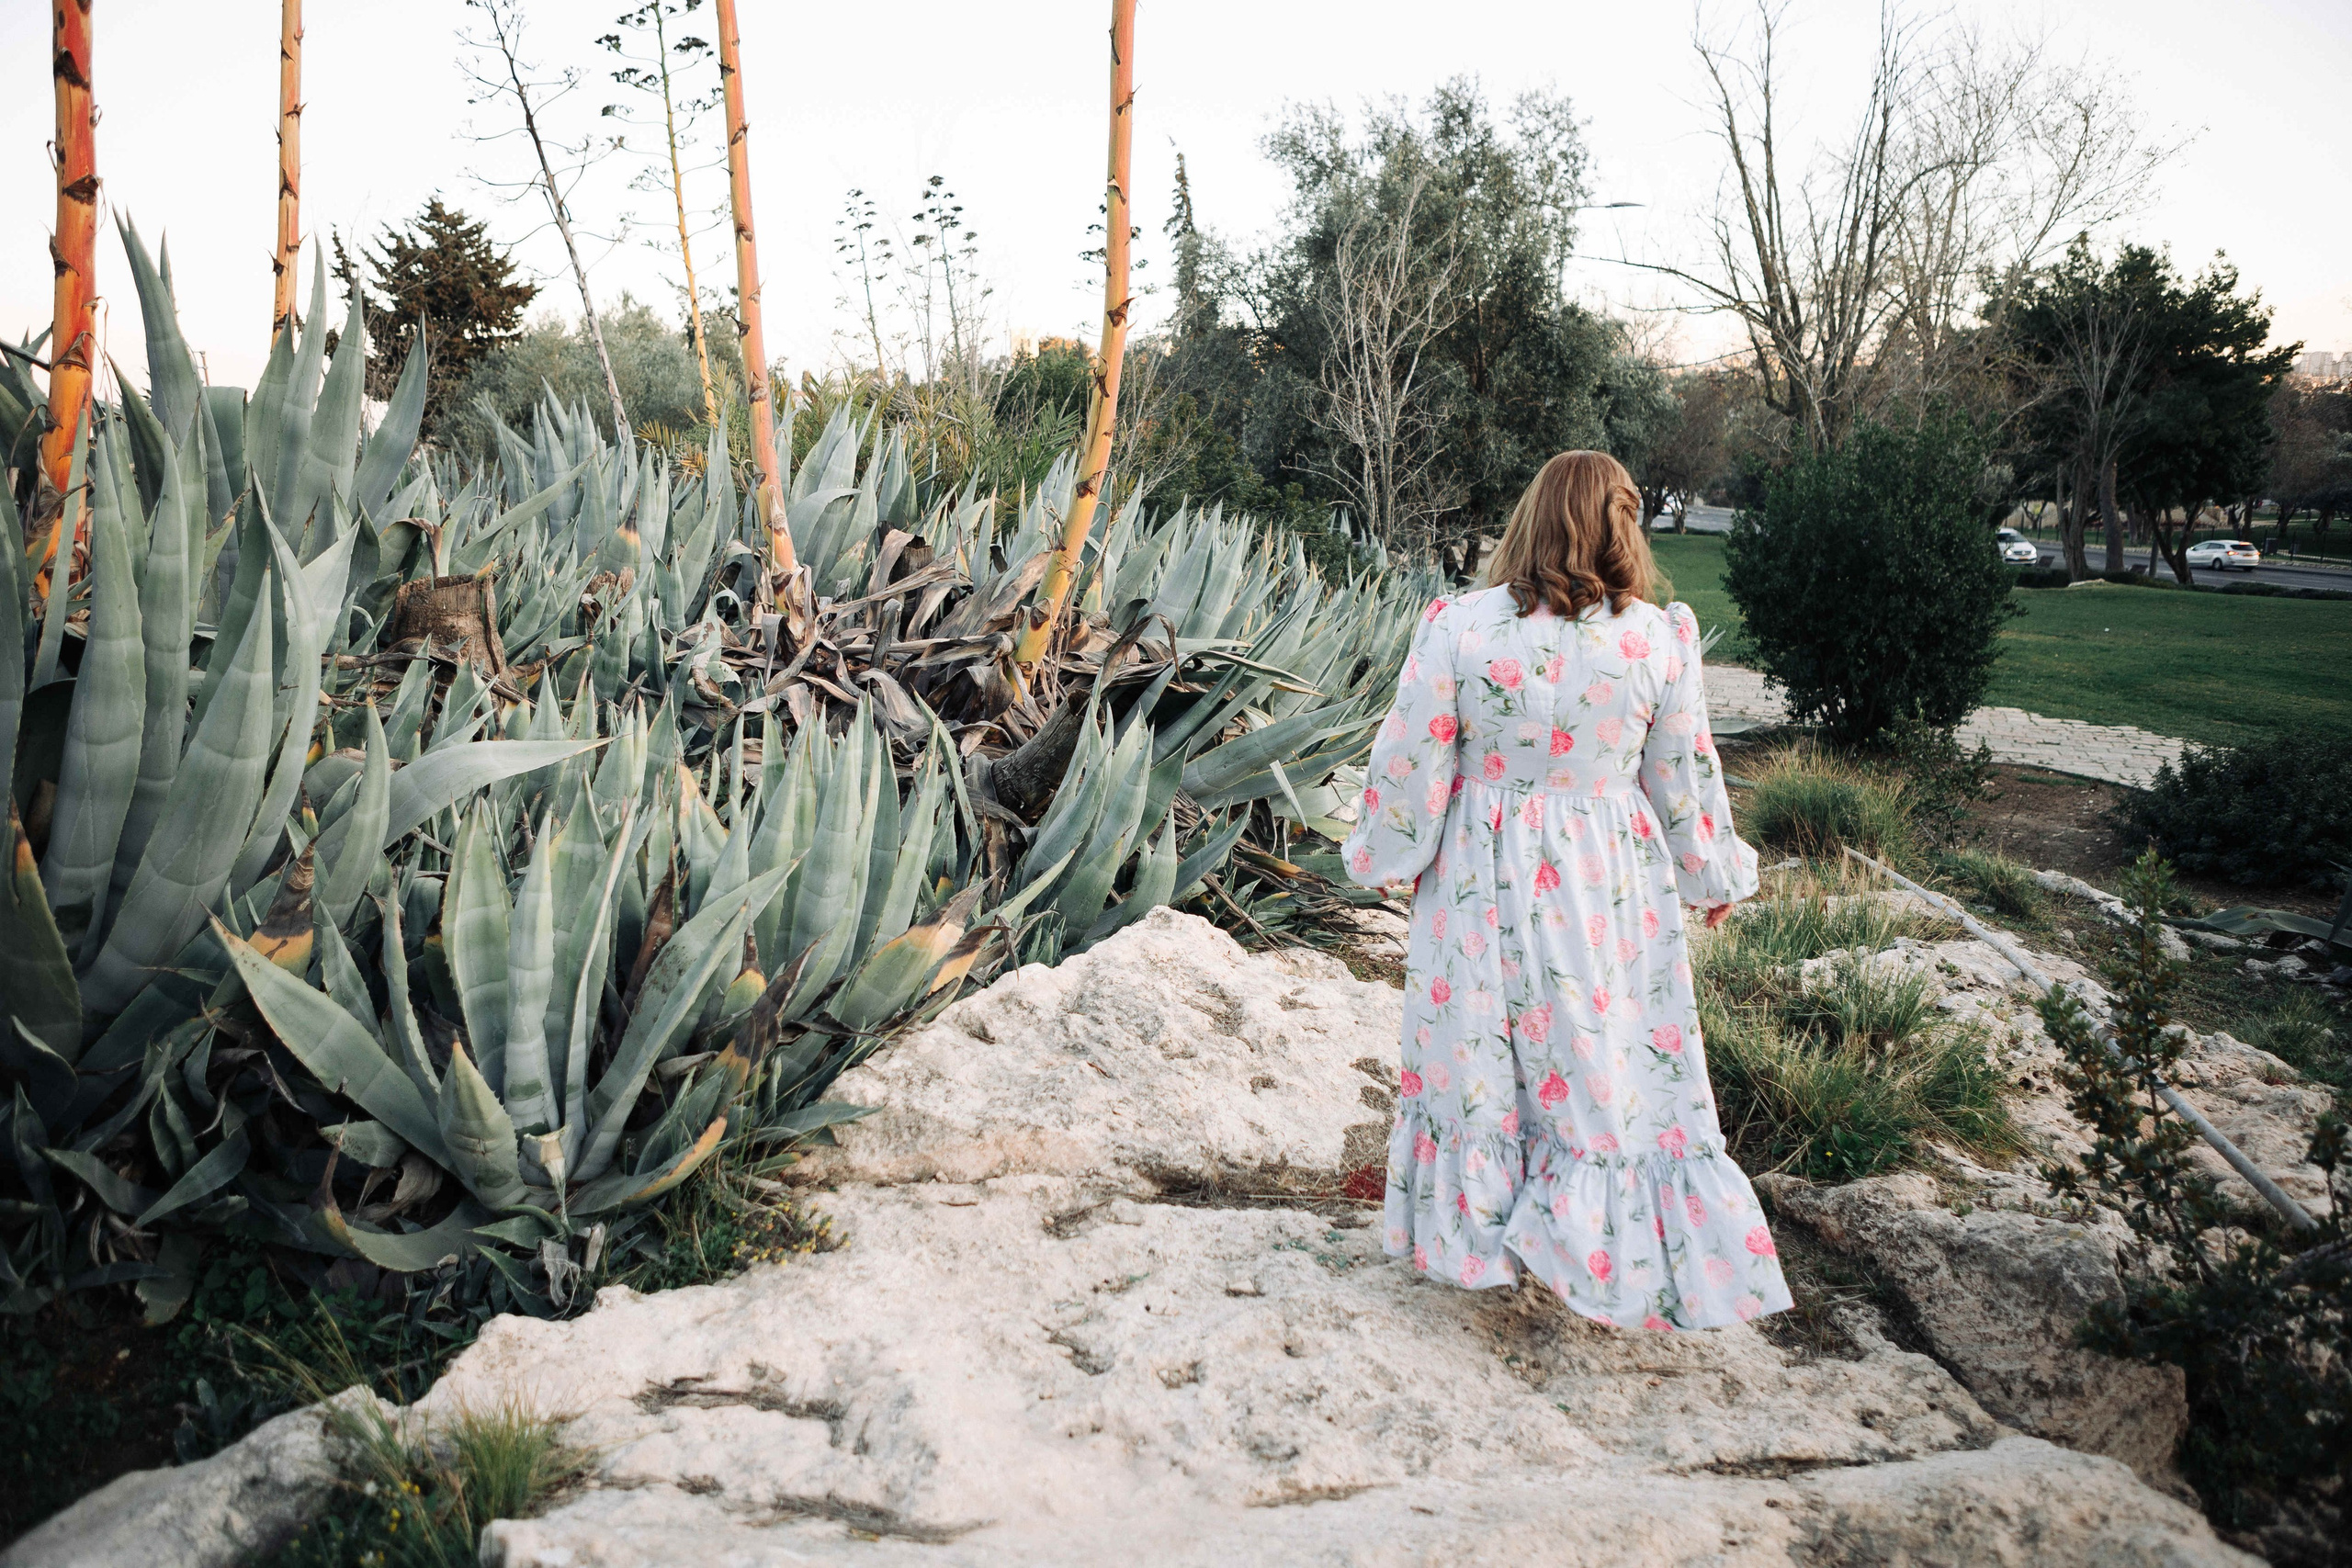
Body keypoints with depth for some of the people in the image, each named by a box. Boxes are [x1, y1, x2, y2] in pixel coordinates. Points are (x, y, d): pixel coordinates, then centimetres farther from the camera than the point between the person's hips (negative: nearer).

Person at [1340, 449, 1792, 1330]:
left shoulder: (1458, 628, -12)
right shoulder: (1658, 638, -8)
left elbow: (1410, 764, -7)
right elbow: (1684, 778, 2)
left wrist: (1389, 857, 10)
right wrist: (1716, 877, 17)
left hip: (1485, 888, 0)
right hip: (1612, 890, 1)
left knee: (1475, 1060, 15)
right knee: (1613, 1068, 13)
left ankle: (1472, 1241, 29)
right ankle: (1624, 1261, 24)